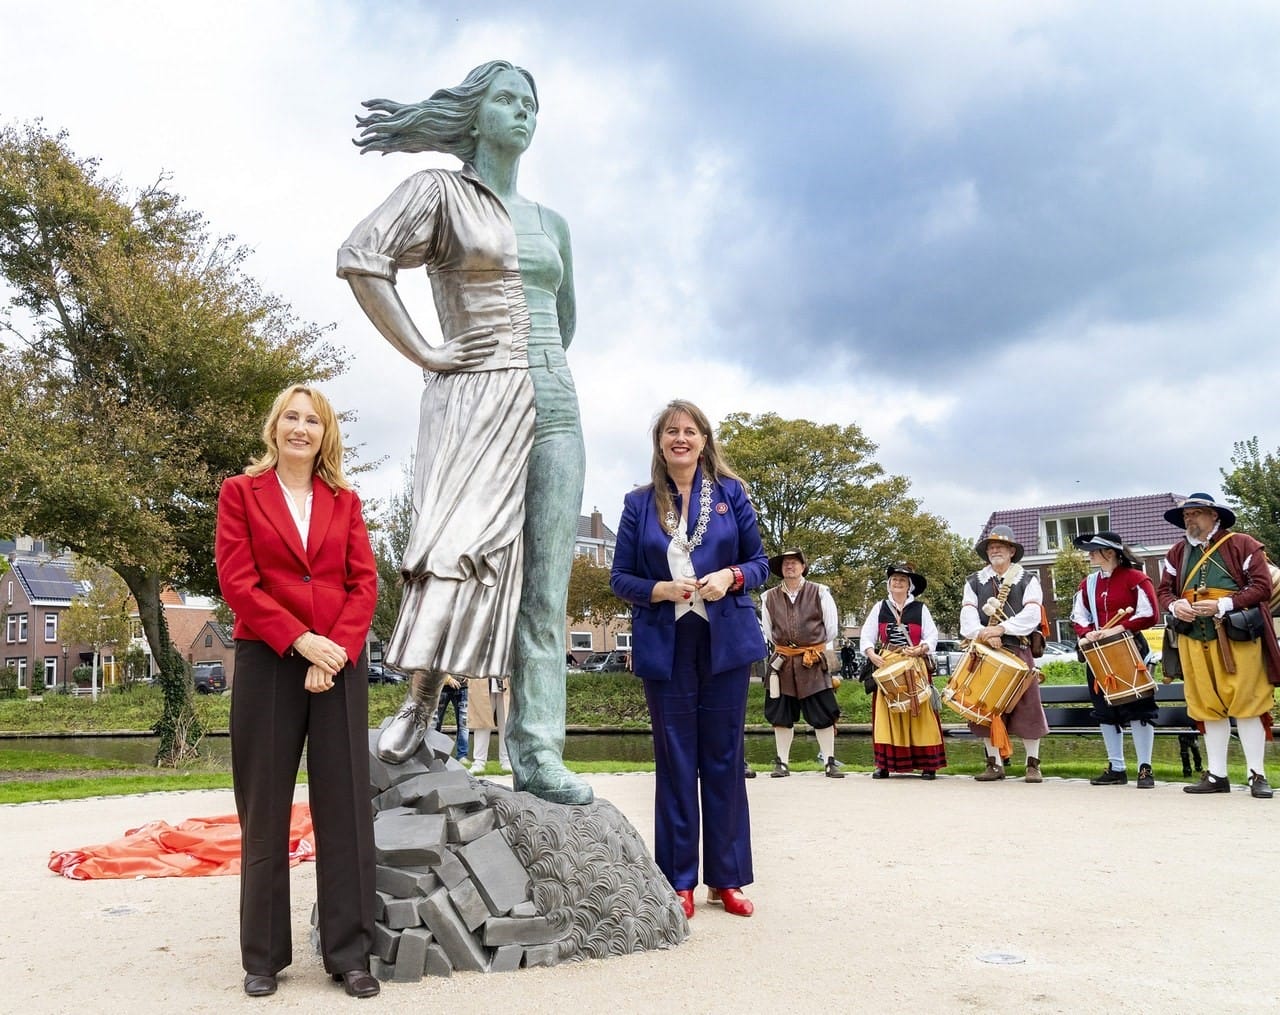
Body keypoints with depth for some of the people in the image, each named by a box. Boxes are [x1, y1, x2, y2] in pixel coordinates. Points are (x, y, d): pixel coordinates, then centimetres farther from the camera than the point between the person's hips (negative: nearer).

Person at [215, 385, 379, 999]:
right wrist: (299, 639, -14)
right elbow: (236, 581, -5)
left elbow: (364, 583, 4)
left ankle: (349, 953, 12)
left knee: (345, 806, 3)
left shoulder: (344, 501, 11)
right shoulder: (242, 492, 5)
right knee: (265, 810, 6)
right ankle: (263, 956, 19)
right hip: (267, 662, -2)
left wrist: (338, 648, -11)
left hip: (340, 662, 2)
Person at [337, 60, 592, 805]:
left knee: (545, 584, -2)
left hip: (554, 406, 5)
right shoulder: (441, 191, 4)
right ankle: (417, 707, -3)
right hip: (476, 400, -5)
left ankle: (538, 754, 1)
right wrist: (422, 352, -12)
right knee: (463, 552, -18)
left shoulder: (550, 221, 22)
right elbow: (361, 258, -11)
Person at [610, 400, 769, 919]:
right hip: (665, 648, 0)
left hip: (726, 643, 0)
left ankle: (727, 878, 19)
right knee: (675, 763, 5)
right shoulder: (639, 503, 6)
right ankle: (679, 881, 16)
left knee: (724, 760, 7)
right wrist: (658, 589, -12)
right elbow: (620, 577, 7)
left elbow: (759, 561, 8)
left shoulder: (730, 492, 6)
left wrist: (732, 577, -13)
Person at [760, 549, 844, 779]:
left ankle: (829, 763, 7)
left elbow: (832, 628, 5)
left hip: (814, 662, -2)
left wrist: (814, 646, 11)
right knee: (781, 715, 5)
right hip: (782, 662, 2)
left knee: (823, 714, -1)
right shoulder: (769, 597, 4)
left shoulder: (820, 593, -2)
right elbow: (767, 630, 16)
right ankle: (782, 763, 14)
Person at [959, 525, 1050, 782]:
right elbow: (968, 616, 0)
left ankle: (1033, 764, 7)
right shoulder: (974, 581, 13)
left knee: (1027, 706, -3)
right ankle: (994, 764, 11)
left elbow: (1032, 615, -7)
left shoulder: (1027, 580, 7)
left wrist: (1001, 628, -17)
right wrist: (984, 634, -19)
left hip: (1018, 651, -2)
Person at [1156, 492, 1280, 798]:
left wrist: (1222, 605, -18)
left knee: (1246, 704, -2)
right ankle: (1216, 775, 15)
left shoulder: (1242, 545, -1)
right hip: (1194, 640, 4)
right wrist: (1175, 605, -10)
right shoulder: (1177, 552, 12)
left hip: (1237, 637, -4)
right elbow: (1164, 589, 14)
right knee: (1208, 707, 8)